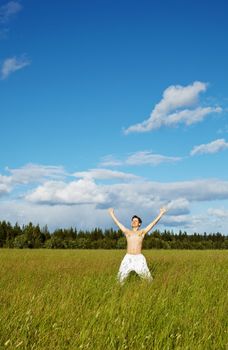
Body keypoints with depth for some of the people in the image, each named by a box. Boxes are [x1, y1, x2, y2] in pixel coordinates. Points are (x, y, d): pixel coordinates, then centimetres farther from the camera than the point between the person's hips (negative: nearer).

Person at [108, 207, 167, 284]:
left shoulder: (142, 232, 11)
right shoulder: (127, 232, 15)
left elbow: (153, 223, 12)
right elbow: (117, 222, 24)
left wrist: (161, 213, 13)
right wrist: (112, 214, 33)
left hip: (139, 258, -1)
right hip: (128, 258, 1)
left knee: (147, 276, -4)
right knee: (121, 277, -3)